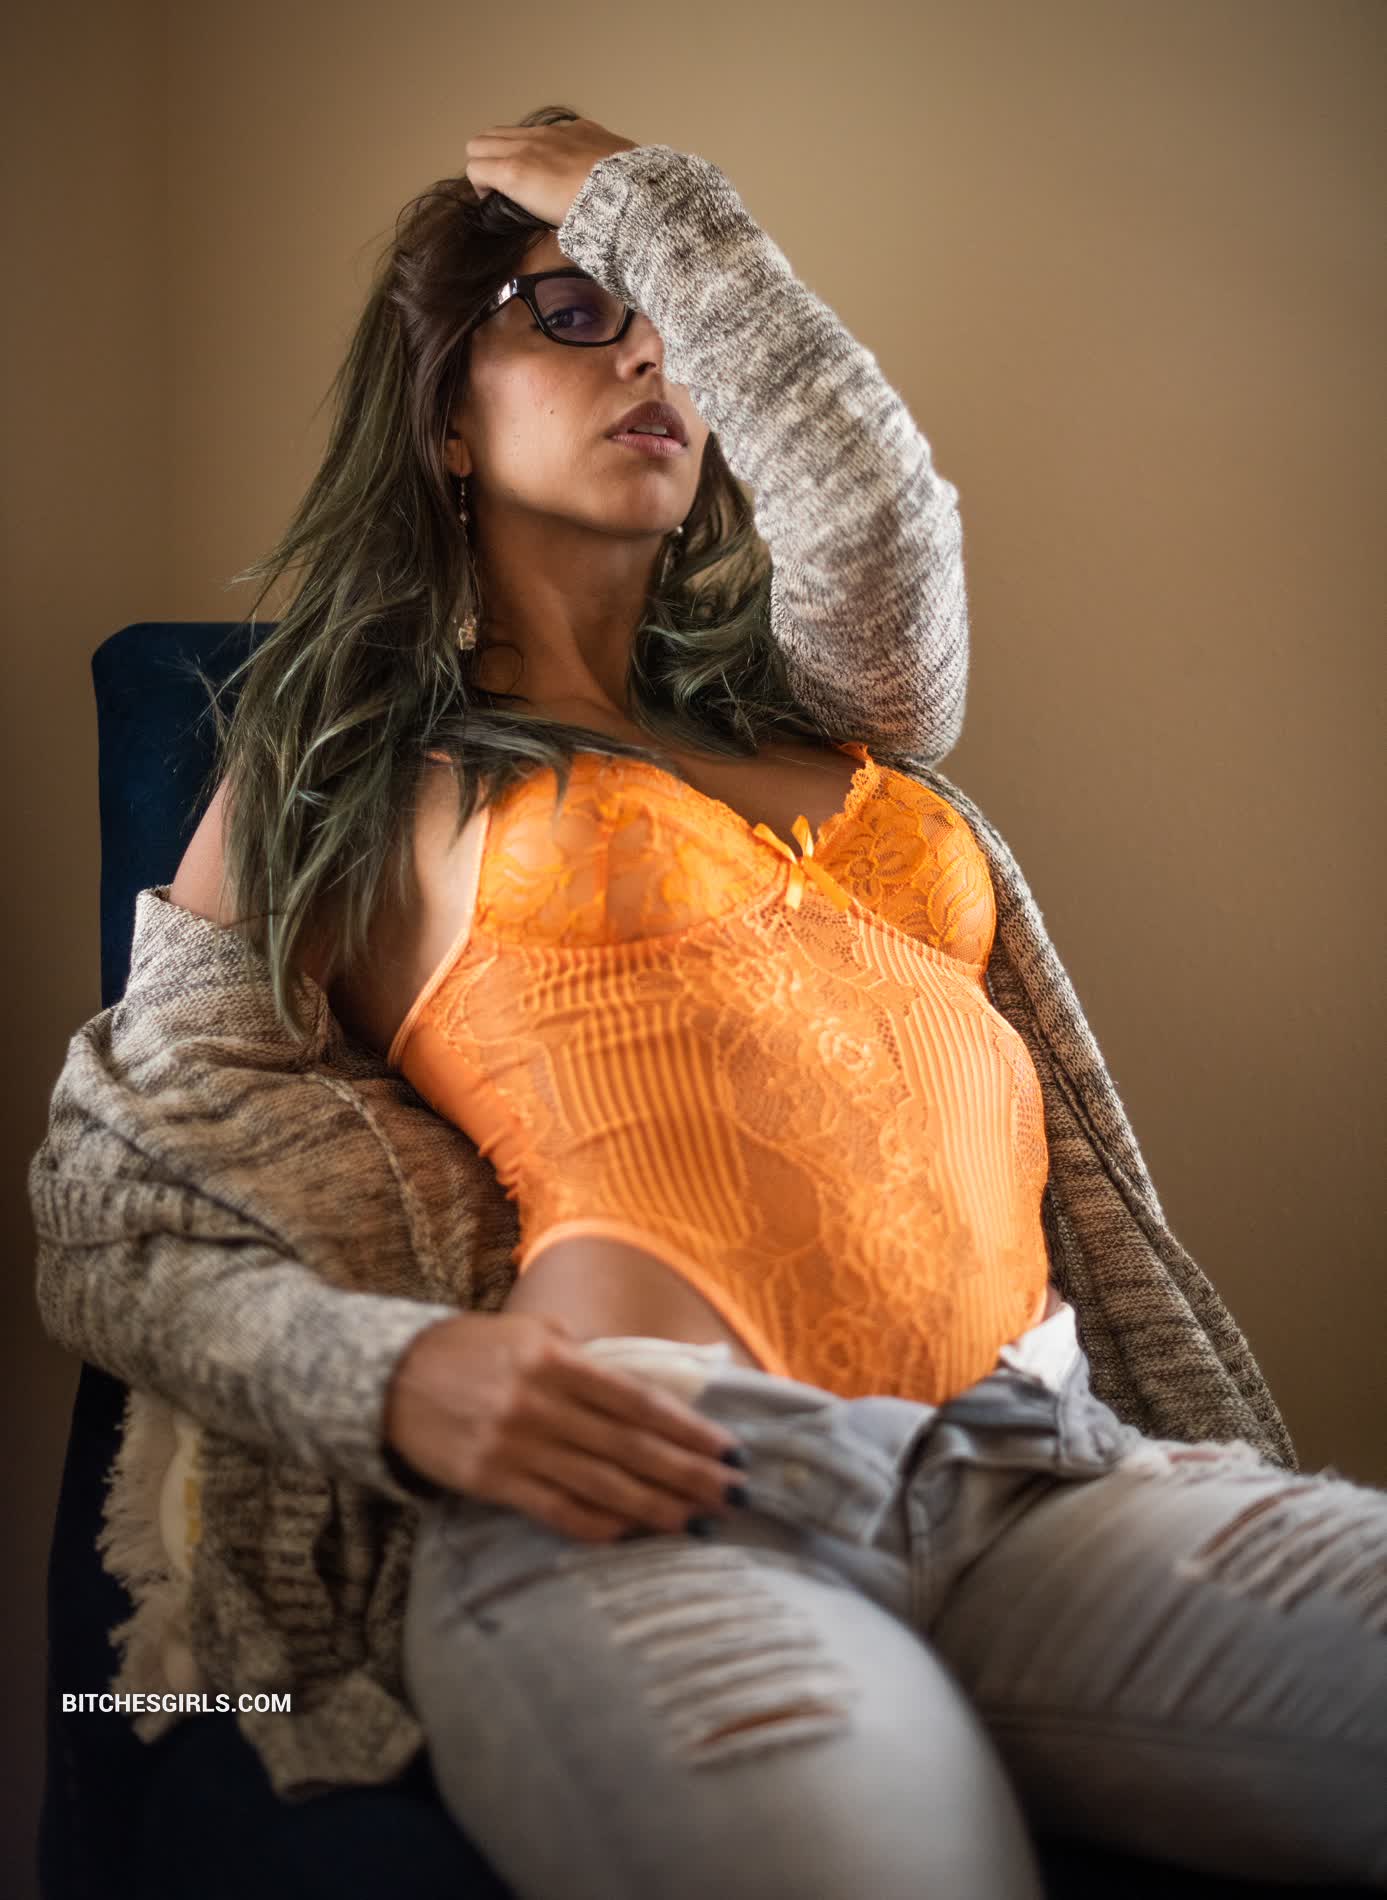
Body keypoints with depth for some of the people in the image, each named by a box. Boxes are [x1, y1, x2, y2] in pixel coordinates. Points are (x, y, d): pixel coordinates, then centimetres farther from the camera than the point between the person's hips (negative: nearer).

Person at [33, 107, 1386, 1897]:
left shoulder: (822, 711, 26)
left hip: (1046, 1467, 4)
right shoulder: (346, 779, 17)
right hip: (648, 1502, -4)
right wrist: (400, 1374, -10)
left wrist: (637, 193, 17)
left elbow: (885, 518, 2)